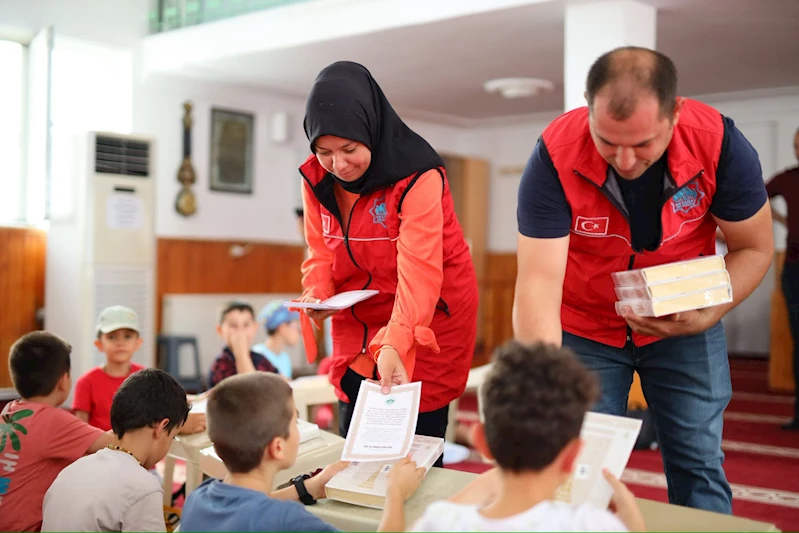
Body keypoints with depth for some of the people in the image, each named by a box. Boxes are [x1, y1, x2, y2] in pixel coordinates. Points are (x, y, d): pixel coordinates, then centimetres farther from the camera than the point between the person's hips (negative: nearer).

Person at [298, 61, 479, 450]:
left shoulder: (418, 177, -23)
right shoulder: (316, 179, -4)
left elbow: (418, 272, -31)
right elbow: (321, 253, 2)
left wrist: (395, 344, -42)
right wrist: (316, 295, -19)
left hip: (428, 319, -5)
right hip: (357, 320, 5)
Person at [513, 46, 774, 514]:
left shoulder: (720, 144, -22)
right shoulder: (555, 156, -26)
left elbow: (755, 248, -7)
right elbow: (539, 281, -31)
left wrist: (705, 317, -23)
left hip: (684, 326, 1)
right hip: (583, 328, -1)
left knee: (699, 467, 2)